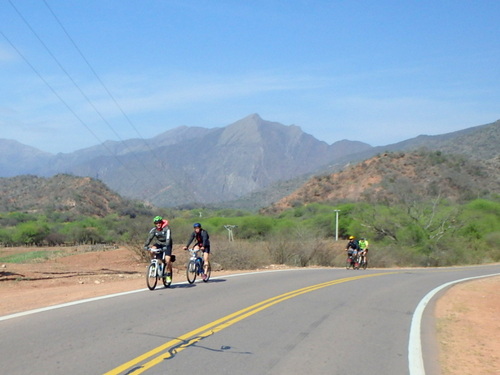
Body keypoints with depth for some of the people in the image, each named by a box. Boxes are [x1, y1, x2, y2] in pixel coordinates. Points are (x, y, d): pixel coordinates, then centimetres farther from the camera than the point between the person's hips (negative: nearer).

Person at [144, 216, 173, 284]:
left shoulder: (166, 229, -21)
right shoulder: (154, 230, -8)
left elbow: (168, 238, -32)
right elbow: (149, 237, -17)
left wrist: (166, 246, -47)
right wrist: (146, 245, -34)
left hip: (166, 245, -4)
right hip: (158, 244, 4)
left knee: (167, 260, -19)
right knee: (152, 250, -29)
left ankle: (168, 275, 0)